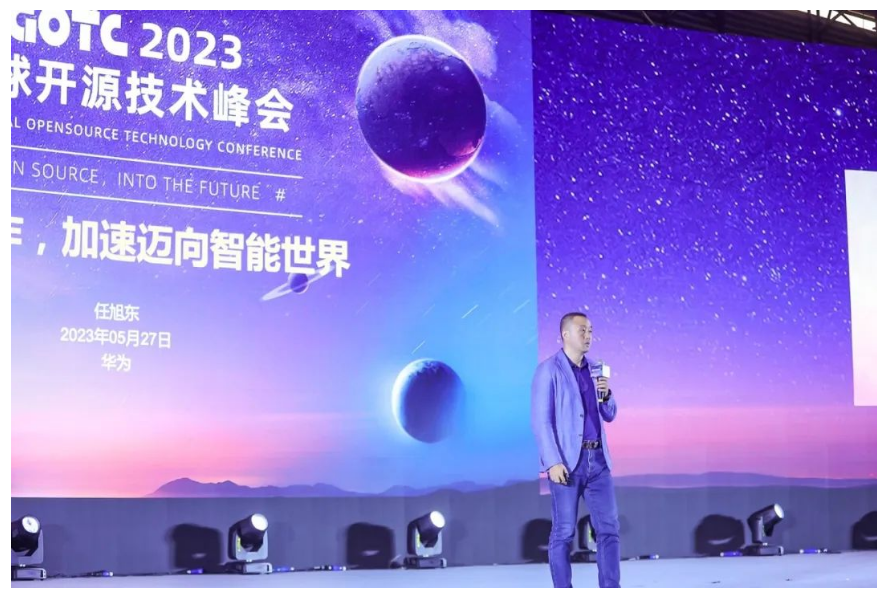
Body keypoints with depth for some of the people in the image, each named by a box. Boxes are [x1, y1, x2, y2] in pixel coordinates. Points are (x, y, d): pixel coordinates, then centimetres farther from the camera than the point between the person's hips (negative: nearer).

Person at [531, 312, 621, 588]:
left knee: (609, 527, 3)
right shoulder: (549, 370, -5)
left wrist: (606, 393, -3)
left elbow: (609, 415, 19)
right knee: (564, 532, -1)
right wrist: (552, 462, -19)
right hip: (568, 461, -6)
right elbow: (541, 420, -11)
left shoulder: (595, 369, 15)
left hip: (598, 459, 6)